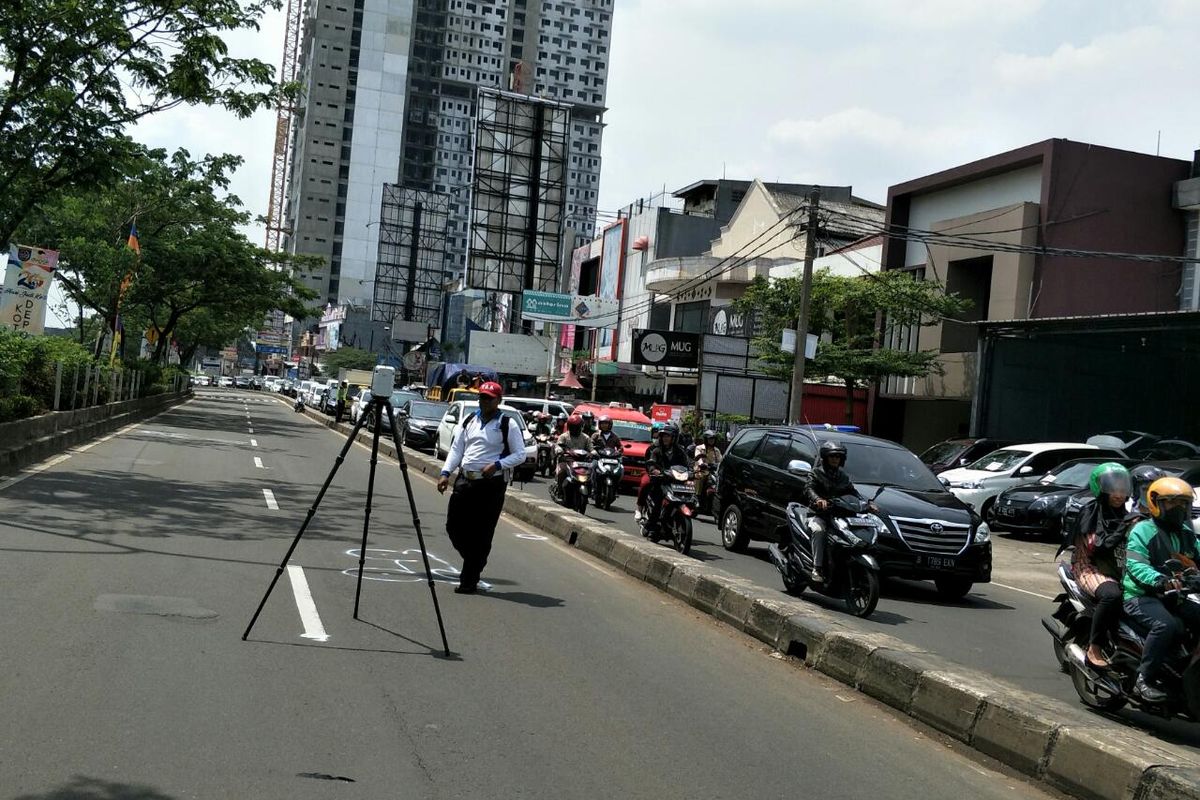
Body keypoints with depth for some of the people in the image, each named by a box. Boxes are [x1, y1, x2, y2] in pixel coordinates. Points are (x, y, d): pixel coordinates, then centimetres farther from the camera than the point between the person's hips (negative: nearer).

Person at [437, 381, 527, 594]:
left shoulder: (508, 425, -2)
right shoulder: (469, 421, 13)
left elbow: (520, 455, -3)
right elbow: (456, 449, 14)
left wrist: (497, 465, -17)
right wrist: (446, 473, 1)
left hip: (491, 484, -5)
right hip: (464, 480, 5)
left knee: (482, 534, -3)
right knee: (454, 526, 4)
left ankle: (469, 580, 5)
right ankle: (474, 563, 27)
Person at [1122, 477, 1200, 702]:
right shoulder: (1143, 530, -5)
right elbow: (1135, 565, -18)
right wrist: (1161, 581, -35)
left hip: (1174, 598, 7)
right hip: (1141, 596, -7)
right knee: (1167, 625, -33)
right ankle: (1145, 679, -24)